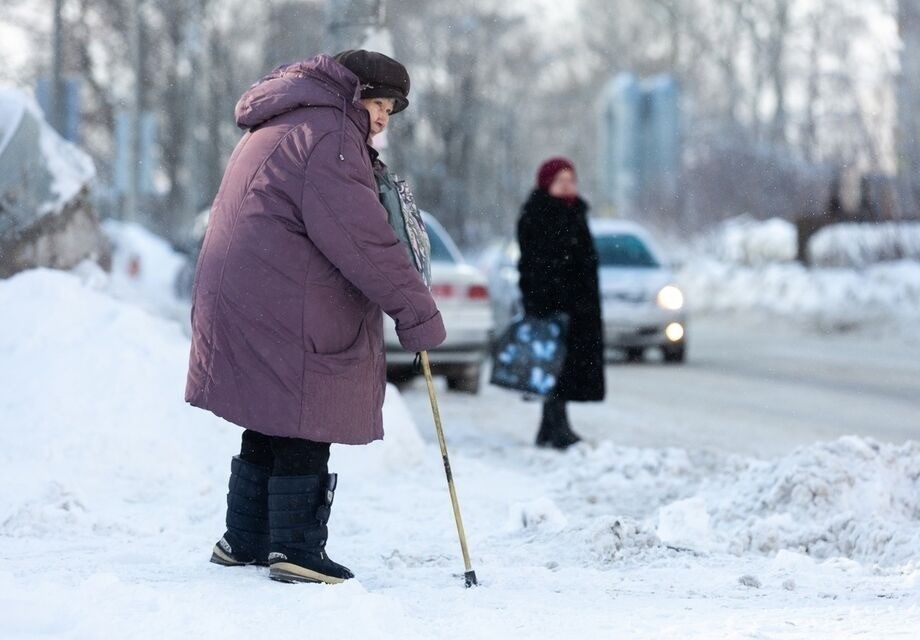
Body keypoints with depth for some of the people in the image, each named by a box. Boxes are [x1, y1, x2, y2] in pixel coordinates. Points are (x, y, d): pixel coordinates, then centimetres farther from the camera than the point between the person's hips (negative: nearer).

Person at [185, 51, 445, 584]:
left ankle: (245, 541, 23)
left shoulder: (275, 129, 21)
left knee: (271, 429, 17)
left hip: (244, 304, 10)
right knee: (303, 431, -5)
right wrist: (419, 313, -16)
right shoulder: (327, 135, -14)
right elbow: (362, 240, -19)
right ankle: (296, 550, -3)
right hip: (287, 315, -10)